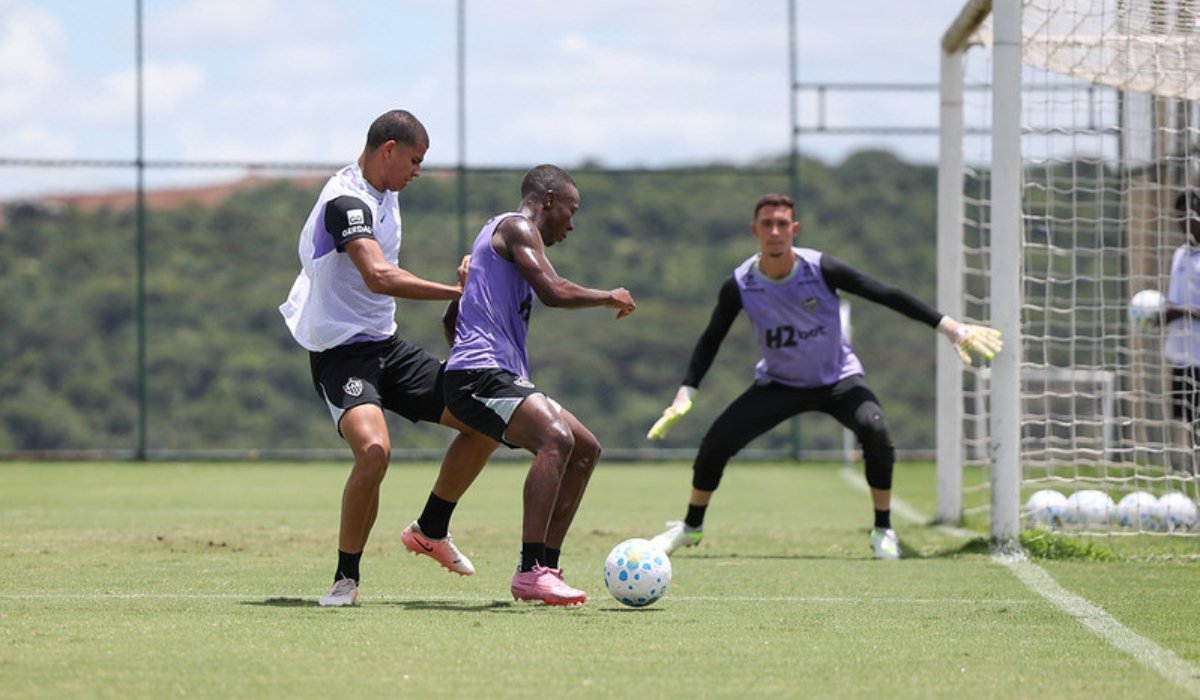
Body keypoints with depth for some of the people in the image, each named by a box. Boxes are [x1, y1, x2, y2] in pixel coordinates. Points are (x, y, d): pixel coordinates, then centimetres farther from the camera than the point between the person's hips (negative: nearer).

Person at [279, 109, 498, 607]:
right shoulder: (347, 202, -20)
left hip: (386, 346, 10)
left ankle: (430, 530, 21)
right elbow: (379, 277, -35)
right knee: (373, 449, -33)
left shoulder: (384, 195, 12)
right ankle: (346, 578, -16)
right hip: (342, 354, -10)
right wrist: (457, 291, -29)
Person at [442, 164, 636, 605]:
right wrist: (609, 298, -5)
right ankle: (531, 572, -36)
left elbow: (452, 316, 35)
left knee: (585, 449, 14)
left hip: (504, 378, 11)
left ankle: (546, 568, 11)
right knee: (556, 437, -31)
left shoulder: (499, 234, 28)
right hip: (479, 374, -11)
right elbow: (553, 291, -20)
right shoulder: (516, 227, -4)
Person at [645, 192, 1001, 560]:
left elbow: (888, 296, -19)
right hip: (779, 383, 2)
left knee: (874, 430, -31)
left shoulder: (821, 269, -23)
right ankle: (691, 527, 14)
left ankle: (883, 532, -13)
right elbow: (711, 339, -3)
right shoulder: (739, 285, -18)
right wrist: (686, 393, -11)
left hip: (837, 378, -2)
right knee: (715, 442, -13)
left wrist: (951, 327, -22)